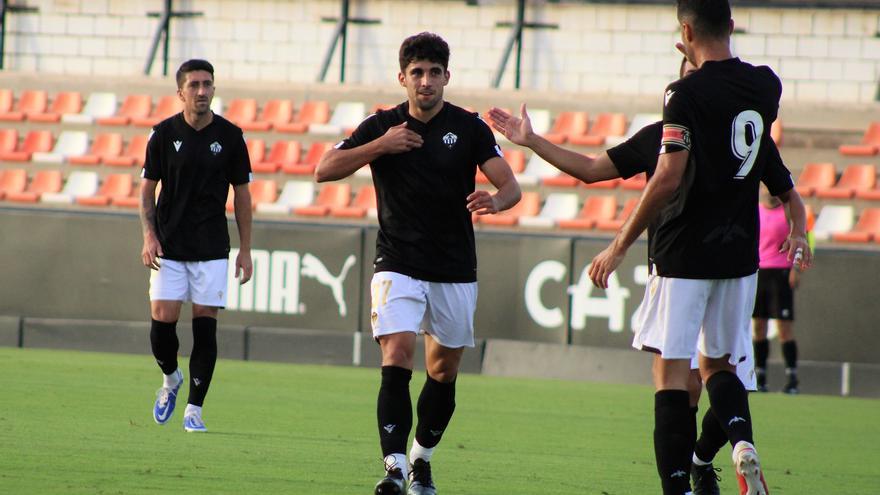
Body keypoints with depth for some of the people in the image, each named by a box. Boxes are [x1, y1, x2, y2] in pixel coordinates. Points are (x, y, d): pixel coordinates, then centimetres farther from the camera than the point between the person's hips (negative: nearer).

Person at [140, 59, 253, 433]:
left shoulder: (230, 136, 2)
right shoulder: (164, 133, 1)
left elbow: (241, 194, 8)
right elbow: (147, 189, 5)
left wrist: (245, 249, 5)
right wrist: (149, 236, -9)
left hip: (212, 248, 0)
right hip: (168, 247, 0)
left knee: (205, 325, -5)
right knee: (162, 318, -8)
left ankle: (194, 408, 3)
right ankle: (170, 379, 22)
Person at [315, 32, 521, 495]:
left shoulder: (469, 127, -1)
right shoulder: (382, 126, 0)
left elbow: (510, 184, -6)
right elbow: (325, 170, -5)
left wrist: (495, 201, -30)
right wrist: (380, 146, -16)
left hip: (455, 271, 2)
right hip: (398, 265, -2)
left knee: (444, 372, 9)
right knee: (397, 359, -18)